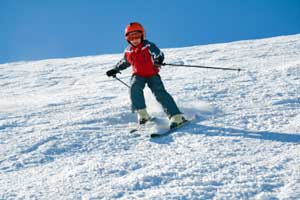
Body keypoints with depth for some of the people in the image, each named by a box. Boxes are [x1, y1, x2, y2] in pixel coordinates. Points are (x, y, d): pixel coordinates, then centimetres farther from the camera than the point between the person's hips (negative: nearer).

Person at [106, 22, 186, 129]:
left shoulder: (148, 46, -11)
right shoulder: (128, 51, 5)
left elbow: (158, 53, -27)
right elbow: (124, 62, 24)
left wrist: (158, 59, -49)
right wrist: (115, 70, 31)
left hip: (152, 74, -3)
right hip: (138, 75, 4)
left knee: (160, 93, -20)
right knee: (134, 87, -28)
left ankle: (176, 117, -23)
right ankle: (142, 115, -20)